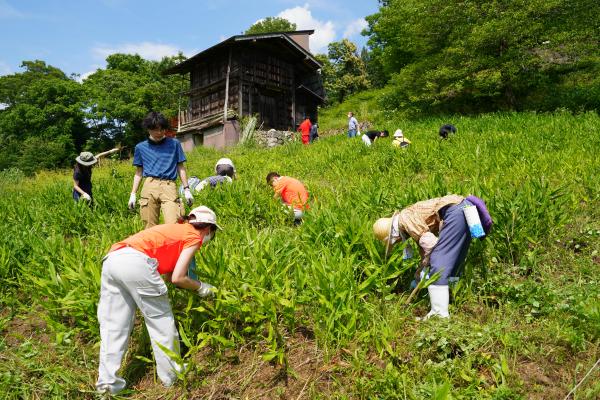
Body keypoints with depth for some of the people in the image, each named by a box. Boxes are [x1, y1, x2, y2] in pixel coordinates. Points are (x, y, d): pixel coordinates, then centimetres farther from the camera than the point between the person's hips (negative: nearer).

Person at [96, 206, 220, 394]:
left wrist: (194, 285, 33)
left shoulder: (175, 229, 31)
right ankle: (172, 376, 21)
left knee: (113, 325, 14)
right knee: (161, 321, 8)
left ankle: (108, 382, 17)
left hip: (111, 259, 8)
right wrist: (201, 288, 19)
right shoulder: (194, 236, 9)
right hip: (136, 262, -8)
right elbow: (177, 278, 3)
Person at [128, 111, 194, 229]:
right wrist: (133, 194, 13)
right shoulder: (141, 147, 14)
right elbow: (138, 173, 19)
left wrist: (186, 189, 7)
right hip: (149, 187, 2)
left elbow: (180, 168, 13)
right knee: (150, 227, 0)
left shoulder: (174, 144, 11)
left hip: (169, 187, -2)